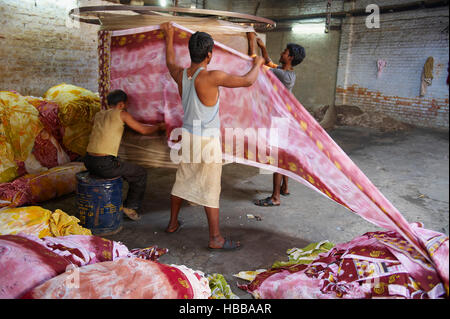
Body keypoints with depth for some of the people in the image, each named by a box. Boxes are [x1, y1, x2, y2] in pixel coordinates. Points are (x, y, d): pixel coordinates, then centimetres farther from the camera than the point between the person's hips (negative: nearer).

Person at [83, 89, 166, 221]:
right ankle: (130, 206, 20)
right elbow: (144, 130, 3)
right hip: (104, 165, -8)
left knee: (120, 166, 38)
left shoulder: (99, 114, 16)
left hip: (89, 162, 8)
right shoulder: (121, 114, -1)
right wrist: (159, 127, 22)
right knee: (141, 173, 11)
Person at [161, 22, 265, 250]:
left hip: (188, 136, 7)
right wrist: (258, 64, 8)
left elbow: (170, 63, 24)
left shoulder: (181, 75, -1)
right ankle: (215, 238, 10)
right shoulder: (211, 77, -21)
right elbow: (247, 81, -13)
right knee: (210, 189, 0)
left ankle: (173, 223, 36)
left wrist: (169, 37, 37)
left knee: (181, 181, 20)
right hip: (207, 140, -7)